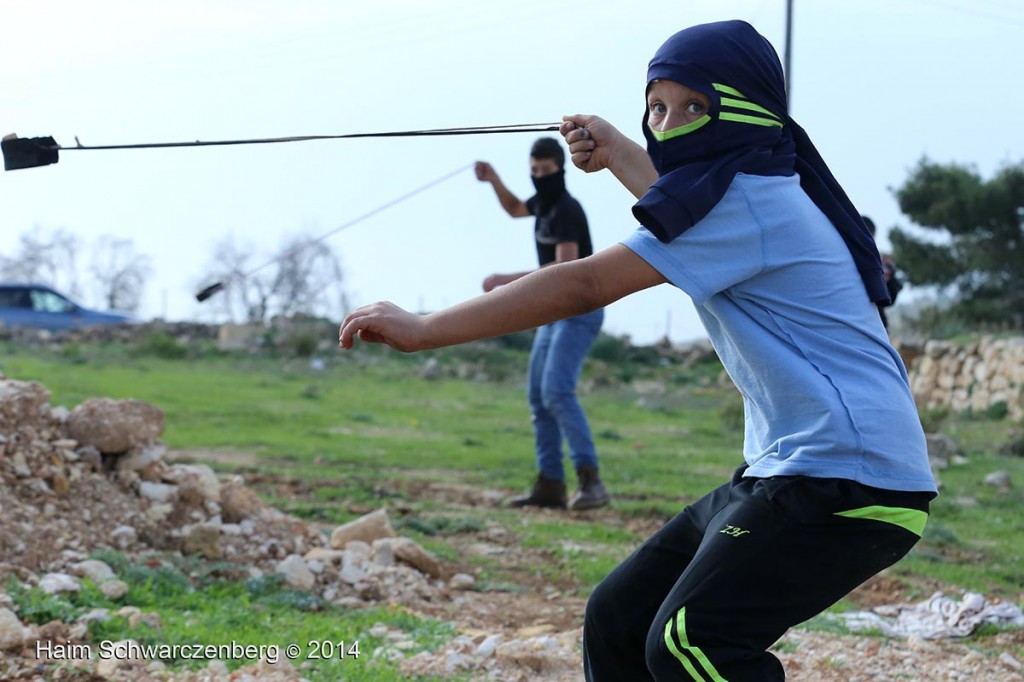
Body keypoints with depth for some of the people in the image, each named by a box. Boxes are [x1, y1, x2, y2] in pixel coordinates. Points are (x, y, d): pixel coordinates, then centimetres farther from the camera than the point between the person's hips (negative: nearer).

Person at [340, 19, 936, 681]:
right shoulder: (761, 193, 14)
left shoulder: (746, 200, -15)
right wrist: (617, 150, 49)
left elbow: (585, 285, -21)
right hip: (783, 472, 11)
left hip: (850, 482, -11)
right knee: (618, 620, 11)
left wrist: (424, 329, -21)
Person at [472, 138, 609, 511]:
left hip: (579, 310, -10)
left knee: (557, 391, -23)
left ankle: (590, 479, -29)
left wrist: (510, 280, -27)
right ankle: (550, 485, 7)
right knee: (538, 396, 6)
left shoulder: (566, 210, -17)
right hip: (553, 311, 10)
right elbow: (515, 209, 35)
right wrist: (494, 181, 17)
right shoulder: (544, 203, 11)